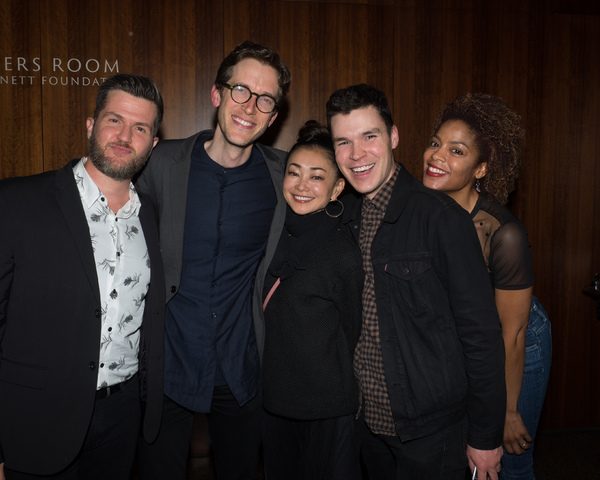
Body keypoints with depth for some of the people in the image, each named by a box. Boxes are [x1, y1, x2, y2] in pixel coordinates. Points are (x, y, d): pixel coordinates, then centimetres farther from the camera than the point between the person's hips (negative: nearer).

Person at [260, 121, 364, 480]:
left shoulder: (345, 256, -17)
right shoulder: (275, 241, 0)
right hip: (274, 403, 6)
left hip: (328, 411, -5)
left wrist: (336, 388, 4)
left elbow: (350, 336, -4)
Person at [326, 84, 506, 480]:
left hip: (432, 432, -5)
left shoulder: (440, 217, -18)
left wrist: (486, 435, -11)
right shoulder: (346, 218, 1)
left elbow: (481, 334, -15)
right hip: (369, 424, 5)